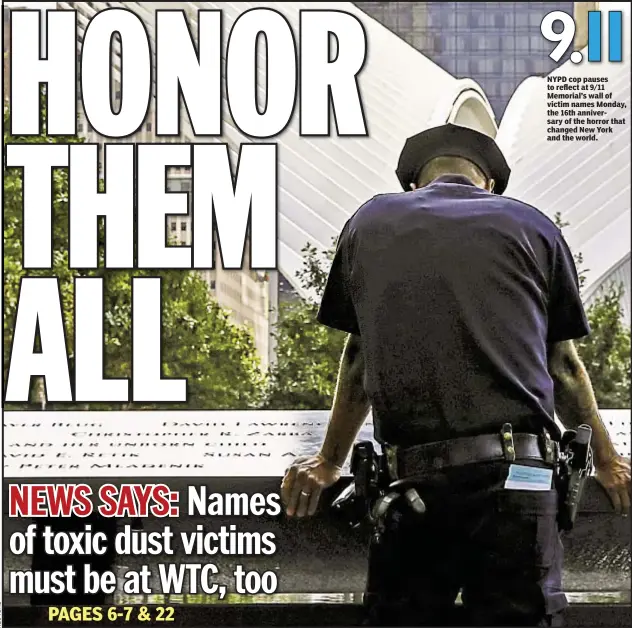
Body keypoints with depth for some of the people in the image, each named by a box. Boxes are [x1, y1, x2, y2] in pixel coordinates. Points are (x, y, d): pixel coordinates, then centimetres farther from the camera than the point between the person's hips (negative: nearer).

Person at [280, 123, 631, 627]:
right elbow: (563, 365, 19)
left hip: (411, 478, 1)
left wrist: (330, 463, 37)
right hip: (512, 473, -1)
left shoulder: (369, 223, 18)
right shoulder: (531, 226, 13)